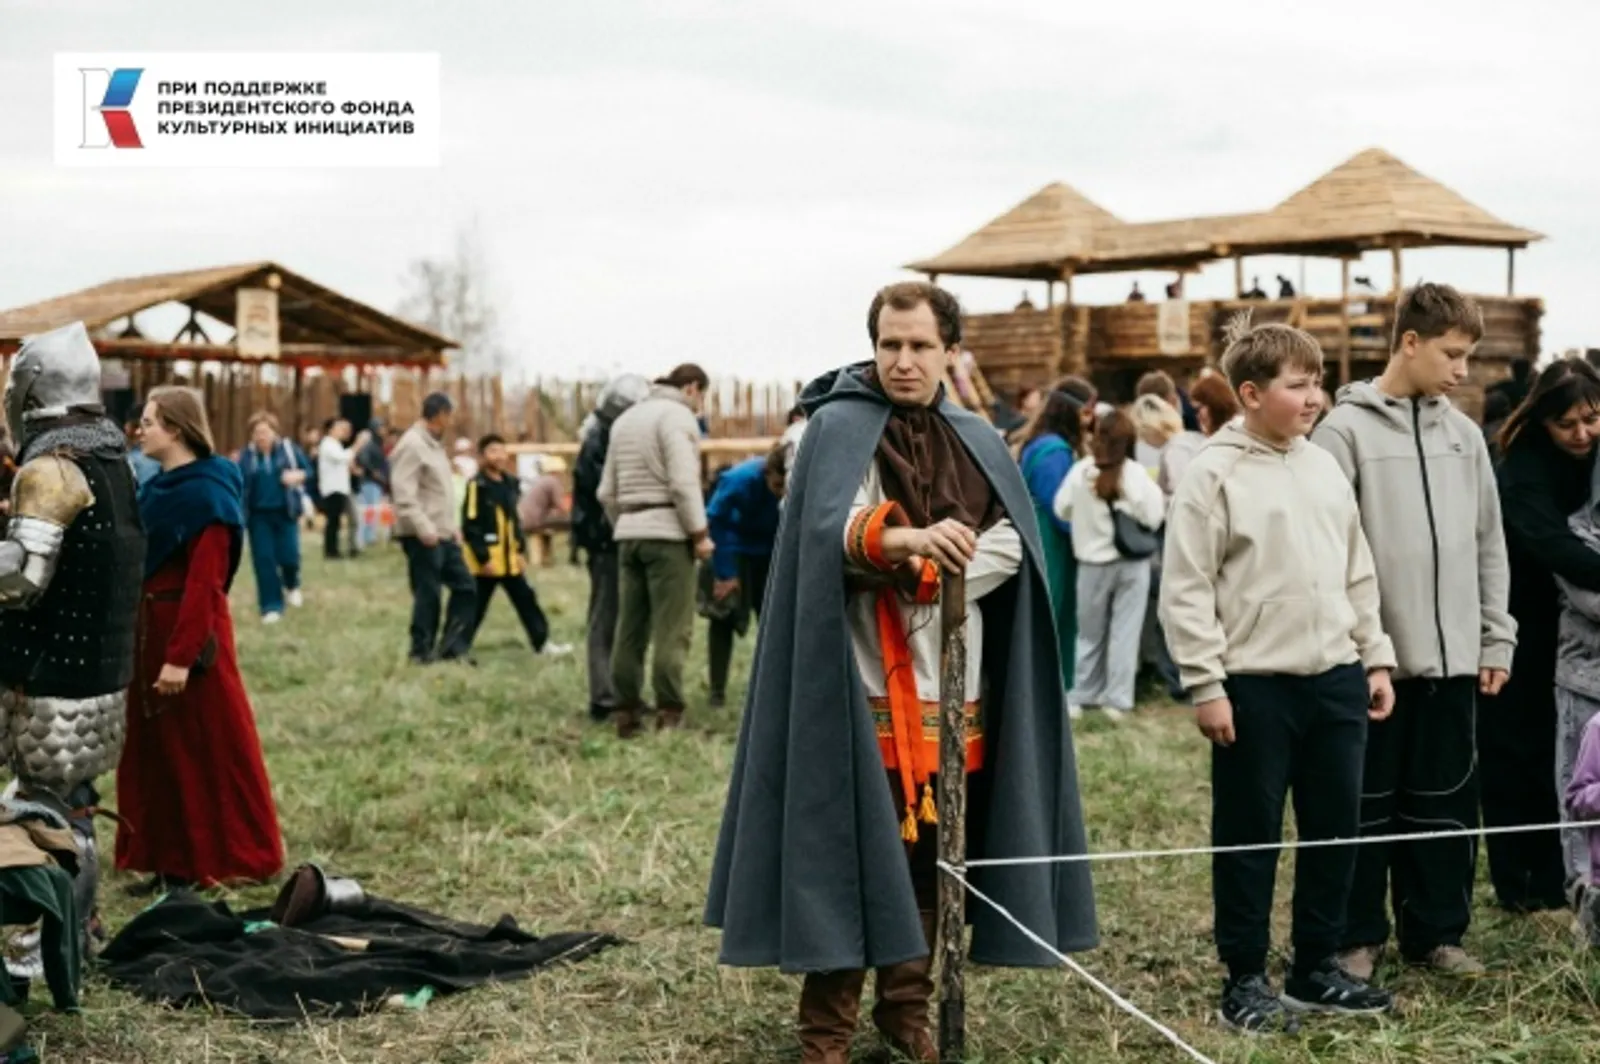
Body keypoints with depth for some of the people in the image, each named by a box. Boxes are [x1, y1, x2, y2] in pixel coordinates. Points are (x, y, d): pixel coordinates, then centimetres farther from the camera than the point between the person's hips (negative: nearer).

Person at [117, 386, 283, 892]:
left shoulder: (205, 493, -15)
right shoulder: (159, 488, 12)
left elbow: (203, 583, -20)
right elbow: (140, 564, 12)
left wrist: (181, 655, -23)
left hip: (189, 630, -9)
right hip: (150, 630, 9)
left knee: (205, 750, 1)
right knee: (158, 749, 11)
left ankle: (206, 861, 11)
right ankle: (173, 861, 19)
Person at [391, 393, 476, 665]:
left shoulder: (434, 445, 17)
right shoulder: (412, 445, -14)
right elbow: (404, 494, -22)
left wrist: (452, 525, 18)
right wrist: (424, 529, -26)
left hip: (444, 534, 10)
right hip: (422, 536, -10)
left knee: (465, 586, 9)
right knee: (427, 593, -3)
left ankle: (451, 647, 12)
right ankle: (422, 651, 8)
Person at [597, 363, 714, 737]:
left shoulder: (625, 418, 19)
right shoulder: (676, 415, -5)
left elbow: (606, 492, 18)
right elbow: (683, 482, -16)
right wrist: (700, 533, -11)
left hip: (629, 532, 8)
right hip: (667, 532, -8)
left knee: (630, 626, 9)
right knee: (672, 629, -5)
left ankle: (625, 712, 12)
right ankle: (669, 712, -5)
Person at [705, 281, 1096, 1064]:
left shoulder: (977, 442, 12)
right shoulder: (840, 429, -3)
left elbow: (1010, 545, 2)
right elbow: (829, 531, -20)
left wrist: (931, 573, -14)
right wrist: (903, 538, -39)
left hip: (956, 687, 5)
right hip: (865, 686, -5)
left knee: (933, 855, 11)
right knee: (850, 855, -3)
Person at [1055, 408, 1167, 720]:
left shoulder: (1080, 472, -10)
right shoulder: (1135, 473, -14)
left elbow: (1062, 510, -2)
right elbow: (1153, 517, -12)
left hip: (1092, 563, 2)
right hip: (1132, 563, -2)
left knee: (1090, 633, 15)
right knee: (1125, 632, 6)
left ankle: (1080, 696, 19)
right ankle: (1117, 699, 6)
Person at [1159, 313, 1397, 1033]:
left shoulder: (1325, 468, 11)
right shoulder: (1214, 474, -8)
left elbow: (1358, 574, 17)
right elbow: (1185, 590, -10)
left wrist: (1376, 658, 13)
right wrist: (1205, 685, -12)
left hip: (1336, 679, 6)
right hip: (1254, 684, -6)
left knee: (1336, 828, 12)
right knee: (1249, 836, 4)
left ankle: (1317, 967, 26)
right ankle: (1245, 980, 15)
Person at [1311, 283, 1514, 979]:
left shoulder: (1464, 435, 11)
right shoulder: (1346, 431, -6)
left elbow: (1489, 545, 15)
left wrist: (1495, 638, 10)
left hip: (1451, 657, 5)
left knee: (1446, 802, 11)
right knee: (1367, 804, 4)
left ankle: (1436, 932, 22)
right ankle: (1358, 936, 16)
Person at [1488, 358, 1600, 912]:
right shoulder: (1523, 468, -21)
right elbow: (1554, 544, -35)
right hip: (1517, 621, -6)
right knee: (1515, 750, 0)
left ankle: (1553, 879, 13)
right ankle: (1518, 885, 8)